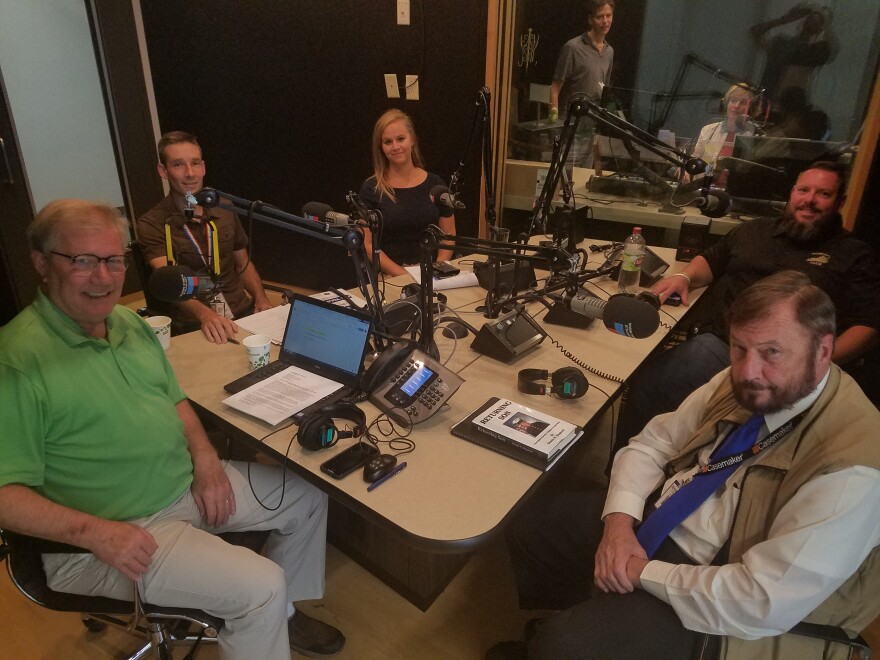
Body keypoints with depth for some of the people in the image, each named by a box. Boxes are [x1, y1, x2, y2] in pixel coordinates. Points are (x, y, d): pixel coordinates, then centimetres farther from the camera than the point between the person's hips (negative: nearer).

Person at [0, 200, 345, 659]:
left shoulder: (129, 322, 4)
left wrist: (205, 457, -3)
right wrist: (96, 532, -27)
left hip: (188, 484, 8)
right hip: (114, 532, -8)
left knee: (309, 497, 12)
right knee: (261, 586, -22)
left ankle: (282, 614, 32)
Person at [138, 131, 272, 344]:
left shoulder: (224, 209, 11)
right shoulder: (151, 224, -4)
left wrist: (261, 298, 1)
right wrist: (204, 314, -38)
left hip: (243, 313, 5)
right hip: (192, 325, -4)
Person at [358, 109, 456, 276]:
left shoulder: (435, 184, 7)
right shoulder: (371, 189, 1)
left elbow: (448, 236, 10)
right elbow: (369, 245, -3)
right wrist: (403, 275, -15)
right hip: (388, 277, -2)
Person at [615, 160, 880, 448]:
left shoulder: (854, 256, 13)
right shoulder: (755, 230, 25)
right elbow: (711, 261, 33)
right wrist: (684, 276, 9)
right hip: (714, 342, 4)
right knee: (646, 382, -27)